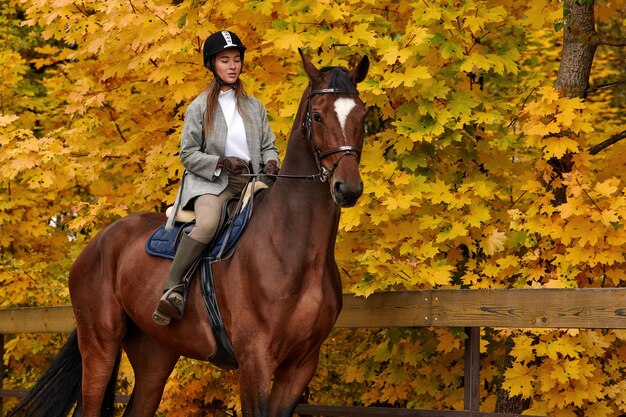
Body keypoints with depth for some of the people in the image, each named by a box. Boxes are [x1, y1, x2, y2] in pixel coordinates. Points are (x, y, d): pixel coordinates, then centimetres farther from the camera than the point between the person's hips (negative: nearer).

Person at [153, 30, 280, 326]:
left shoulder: (254, 107, 16)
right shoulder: (199, 107, 4)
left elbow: (268, 146, 19)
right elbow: (188, 154, 0)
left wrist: (270, 163, -5)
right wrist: (222, 162, -15)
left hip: (250, 182, 5)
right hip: (211, 182, -5)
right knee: (207, 223, -36)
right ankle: (173, 287, -31)